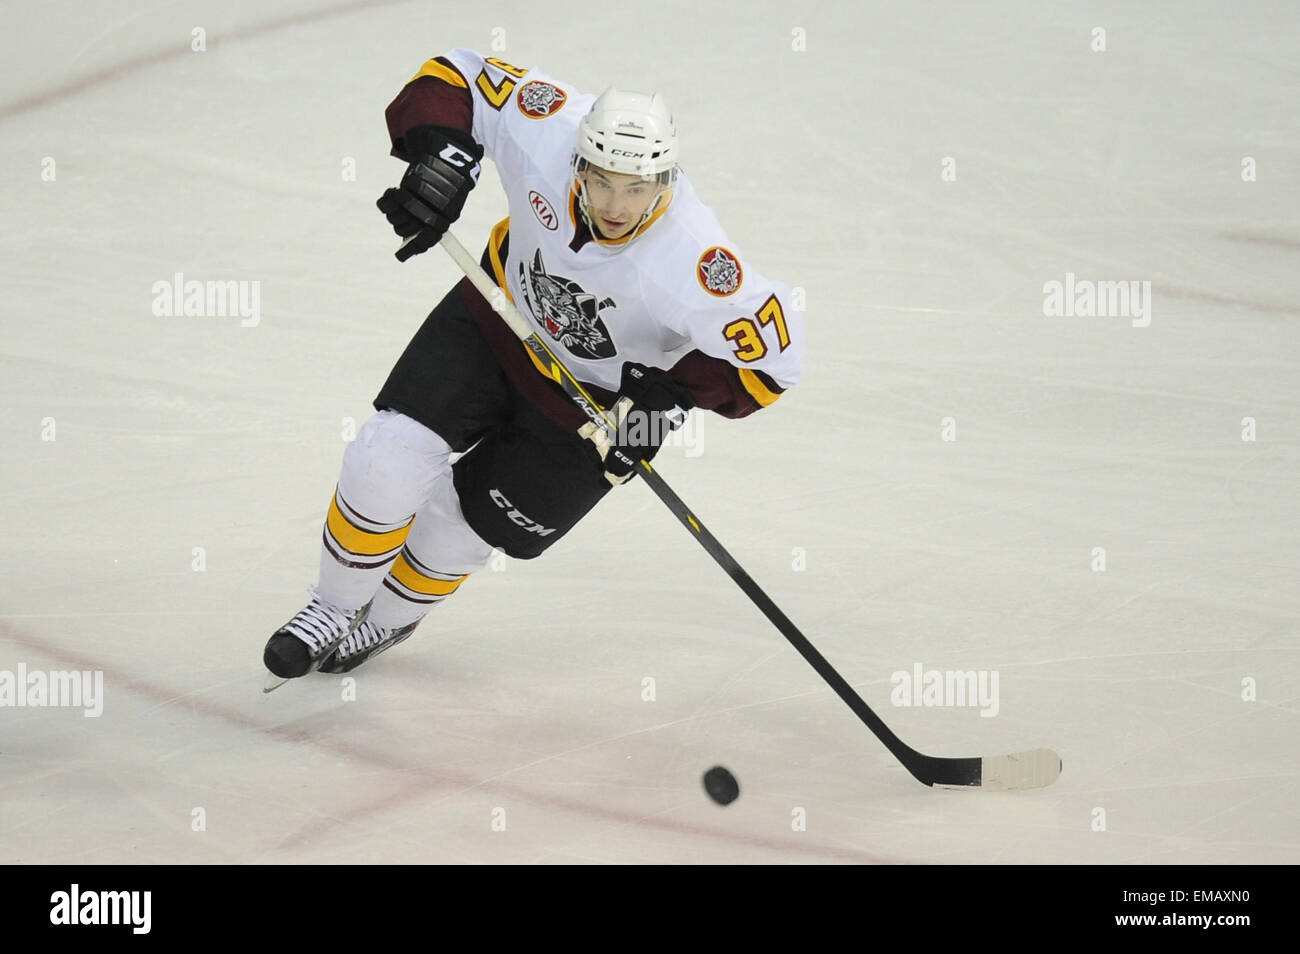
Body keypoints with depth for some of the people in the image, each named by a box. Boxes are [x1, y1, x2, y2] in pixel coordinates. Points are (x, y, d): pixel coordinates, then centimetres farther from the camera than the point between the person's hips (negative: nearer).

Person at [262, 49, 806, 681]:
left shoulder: (690, 261, -38)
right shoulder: (545, 129, -30)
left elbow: (772, 353, -27)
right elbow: (453, 77, -15)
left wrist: (674, 391, -32)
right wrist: (440, 154, -33)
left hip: (599, 401, -3)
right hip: (501, 316, 3)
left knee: (468, 524, 4)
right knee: (390, 458, -10)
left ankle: (386, 618, 37)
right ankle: (335, 608, 17)